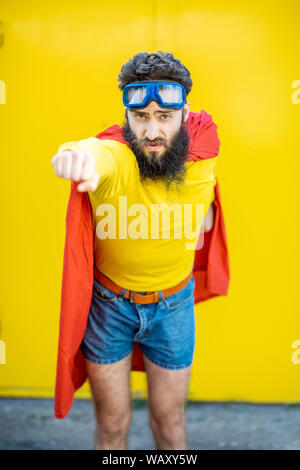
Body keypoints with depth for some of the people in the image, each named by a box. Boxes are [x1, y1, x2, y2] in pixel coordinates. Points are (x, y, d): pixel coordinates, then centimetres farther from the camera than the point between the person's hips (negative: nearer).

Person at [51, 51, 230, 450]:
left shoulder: (201, 153, -14)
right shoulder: (115, 154, -28)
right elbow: (96, 157, -55)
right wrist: (77, 155, -75)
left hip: (173, 304, 2)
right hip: (108, 302, -2)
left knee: (169, 424, 16)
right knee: (112, 425, 14)